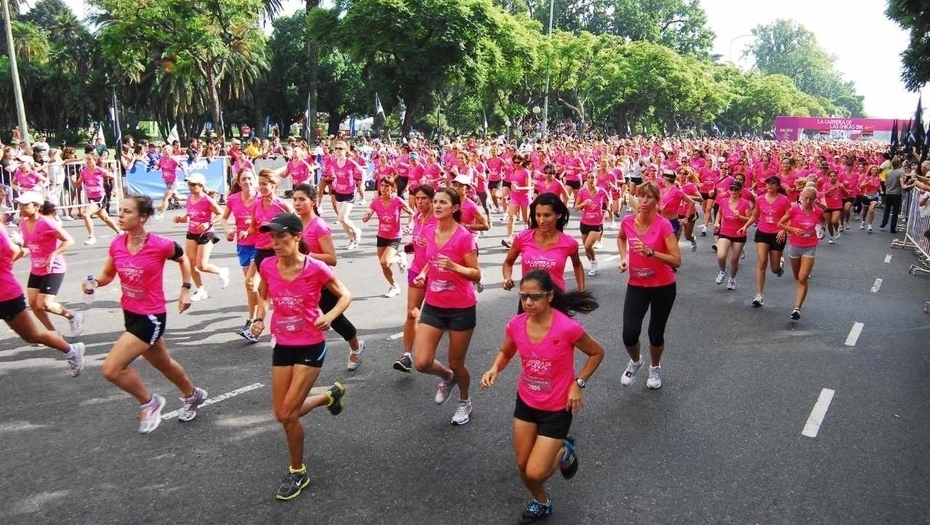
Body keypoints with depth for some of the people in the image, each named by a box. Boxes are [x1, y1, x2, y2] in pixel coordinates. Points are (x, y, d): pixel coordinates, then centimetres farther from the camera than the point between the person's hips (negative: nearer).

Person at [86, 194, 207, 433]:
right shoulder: (117, 244, -5)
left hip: (151, 317, -7)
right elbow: (107, 275, 9)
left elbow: (183, 259, 0)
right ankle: (193, 395, 50)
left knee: (111, 369, -14)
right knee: (164, 364, 25)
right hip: (130, 314, 7)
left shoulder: (160, 245, -20)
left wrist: (186, 290, -1)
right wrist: (94, 283, -12)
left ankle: (149, 402, 11)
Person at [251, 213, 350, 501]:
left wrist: (329, 317, -25)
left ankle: (298, 473, 18)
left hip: (311, 347, -5)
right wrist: (260, 317, -4)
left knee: (288, 414, -7)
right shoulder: (267, 266, -6)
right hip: (282, 346, 5)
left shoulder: (315, 268, -18)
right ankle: (331, 395, 38)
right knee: (283, 414, 10)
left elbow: (345, 296, -7)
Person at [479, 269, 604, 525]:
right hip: (526, 402, 5)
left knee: (535, 472, -4)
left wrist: (578, 384, -16)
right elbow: (505, 352, 7)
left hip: (557, 408, -4)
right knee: (522, 465, 14)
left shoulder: (567, 327, -27)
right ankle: (541, 503, 46)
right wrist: (494, 369, -14)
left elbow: (597, 353, -9)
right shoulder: (516, 325, -14)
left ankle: (564, 452, 29)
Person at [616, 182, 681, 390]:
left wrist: (650, 252, -31)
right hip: (636, 285, 2)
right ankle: (635, 361, 26)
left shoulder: (663, 225, -18)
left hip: (663, 287, -2)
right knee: (629, 334, -9)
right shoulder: (627, 221, -7)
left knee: (656, 333, 9)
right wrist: (624, 257, 3)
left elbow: (676, 260, -21)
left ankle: (655, 368, 40)